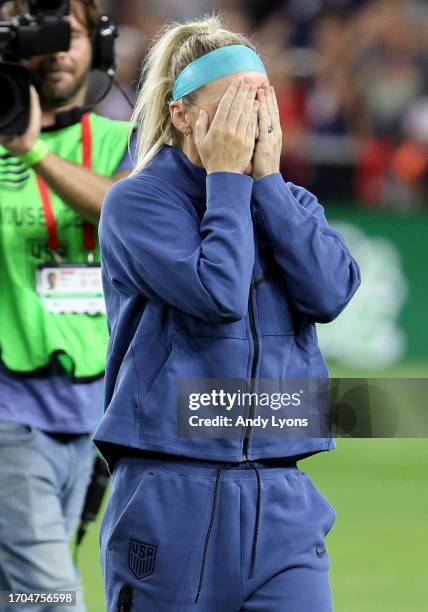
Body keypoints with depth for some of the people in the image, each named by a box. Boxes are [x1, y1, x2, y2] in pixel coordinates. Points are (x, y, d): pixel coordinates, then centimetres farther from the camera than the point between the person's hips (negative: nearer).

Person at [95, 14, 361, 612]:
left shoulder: (289, 203, 12)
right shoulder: (137, 200, -4)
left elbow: (331, 292, -7)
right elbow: (218, 294, -18)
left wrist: (268, 176, -5)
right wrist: (227, 178, -8)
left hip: (282, 500, 4)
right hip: (171, 495, -4)